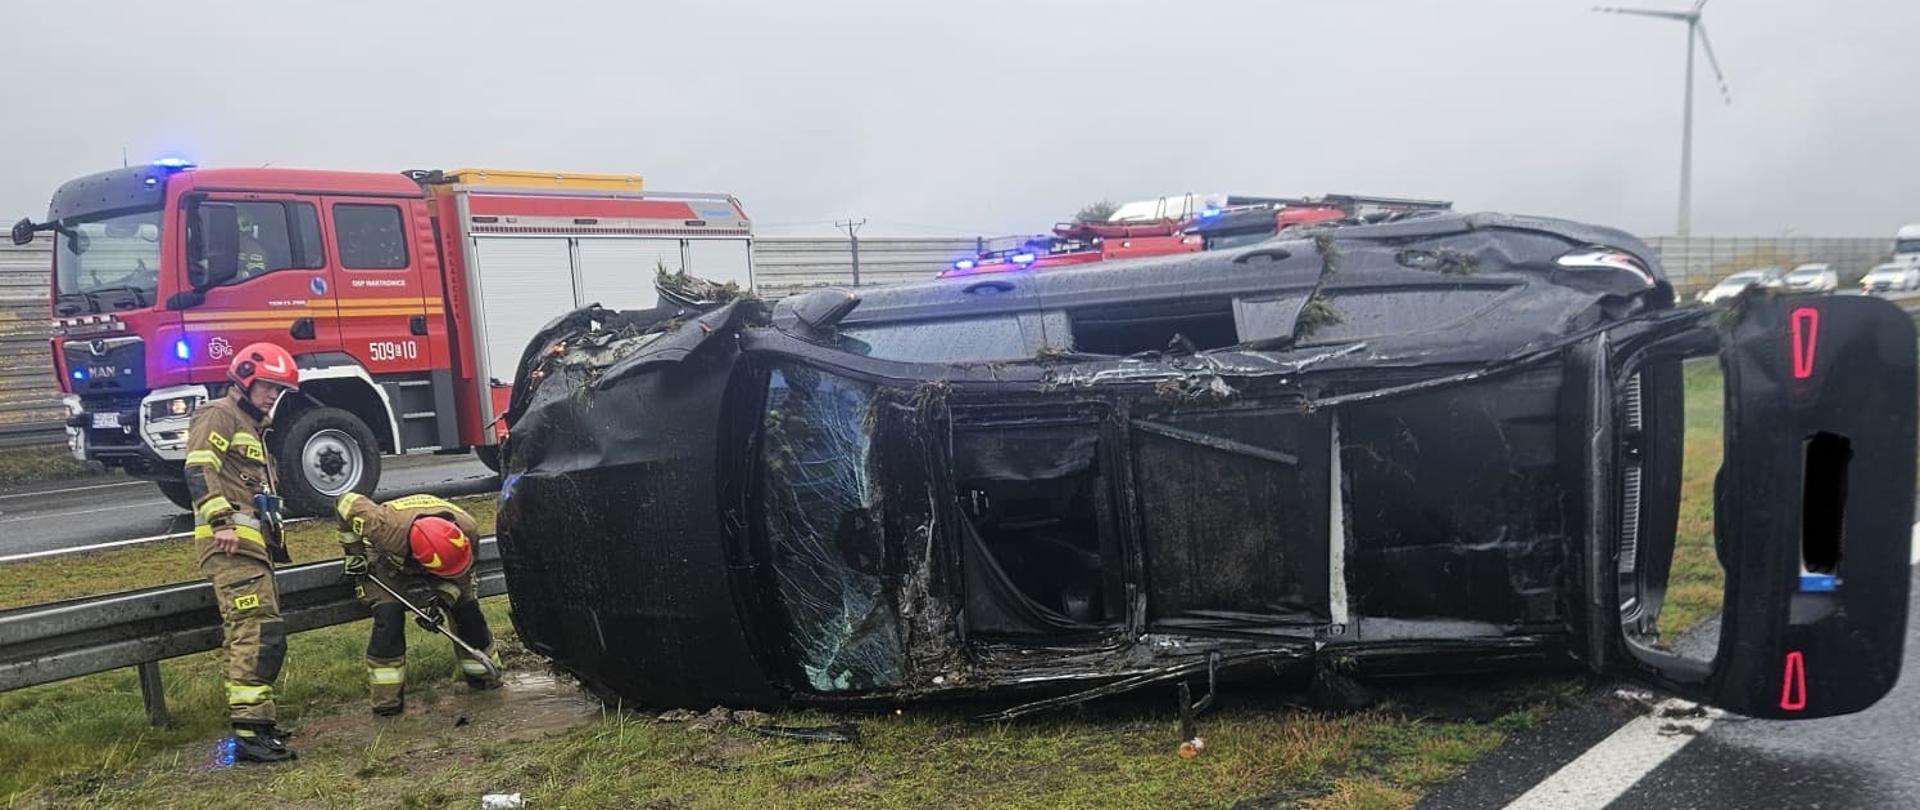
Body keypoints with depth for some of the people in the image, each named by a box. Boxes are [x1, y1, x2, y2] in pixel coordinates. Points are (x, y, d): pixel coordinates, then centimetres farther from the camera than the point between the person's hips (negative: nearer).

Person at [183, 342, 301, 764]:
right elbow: (199, 469, -16)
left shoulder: (253, 428, 29)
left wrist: (272, 539, 29)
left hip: (253, 544, 11)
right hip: (231, 544, -11)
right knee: (257, 634, -17)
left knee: (256, 637, 13)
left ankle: (254, 722, 21)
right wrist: (222, 521, -25)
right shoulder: (218, 415, -2)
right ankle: (249, 732, -18)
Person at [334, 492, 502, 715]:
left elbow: (463, 570, -13)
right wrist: (354, 553, -19)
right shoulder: (388, 527, -45)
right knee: (388, 616, -22)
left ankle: (483, 673, 16)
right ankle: (386, 695, -10)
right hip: (388, 562, -3)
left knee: (467, 608, -5)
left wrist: (445, 597, -27)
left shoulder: (468, 530, -34)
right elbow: (348, 503, -28)